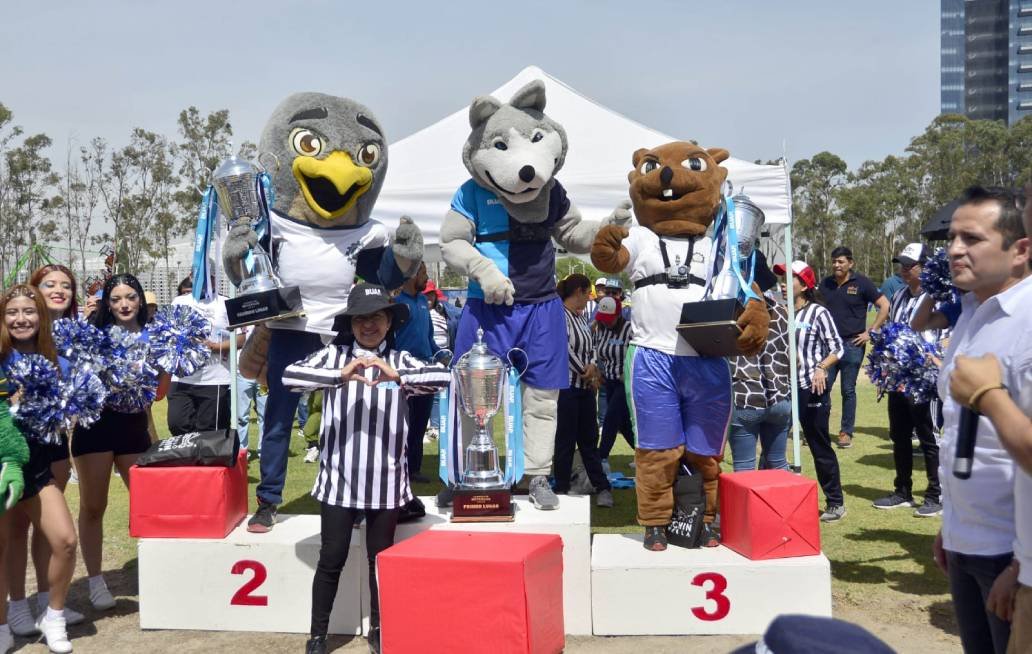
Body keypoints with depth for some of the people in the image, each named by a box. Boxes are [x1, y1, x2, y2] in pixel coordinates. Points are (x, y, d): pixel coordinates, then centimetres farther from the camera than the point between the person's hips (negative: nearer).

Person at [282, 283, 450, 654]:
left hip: (386, 480, 1)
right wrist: (340, 376, -28)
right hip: (339, 478, -1)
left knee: (381, 559, 14)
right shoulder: (333, 355, -1)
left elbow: (443, 377, -13)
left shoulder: (401, 360, 1)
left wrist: (397, 376, -29)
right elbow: (289, 376, -14)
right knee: (332, 560, 7)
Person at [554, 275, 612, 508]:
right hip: (567, 386, -8)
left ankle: (602, 487, 13)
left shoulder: (580, 317, 14)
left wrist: (592, 365, -2)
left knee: (589, 438, 10)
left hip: (585, 386, 8)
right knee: (566, 439, 0)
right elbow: (564, 348, -20)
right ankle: (561, 489, 11)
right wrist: (584, 371, -10)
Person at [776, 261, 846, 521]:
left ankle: (836, 503, 18)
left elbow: (837, 348, -5)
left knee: (820, 447, 4)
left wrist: (821, 368, -20)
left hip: (811, 388, -5)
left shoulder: (818, 312, -6)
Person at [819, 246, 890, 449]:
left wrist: (870, 332, -7)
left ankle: (846, 432, 14)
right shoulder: (825, 284, 8)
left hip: (852, 344, -3)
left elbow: (884, 306, -3)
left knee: (848, 390, 4)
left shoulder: (861, 283, -4)